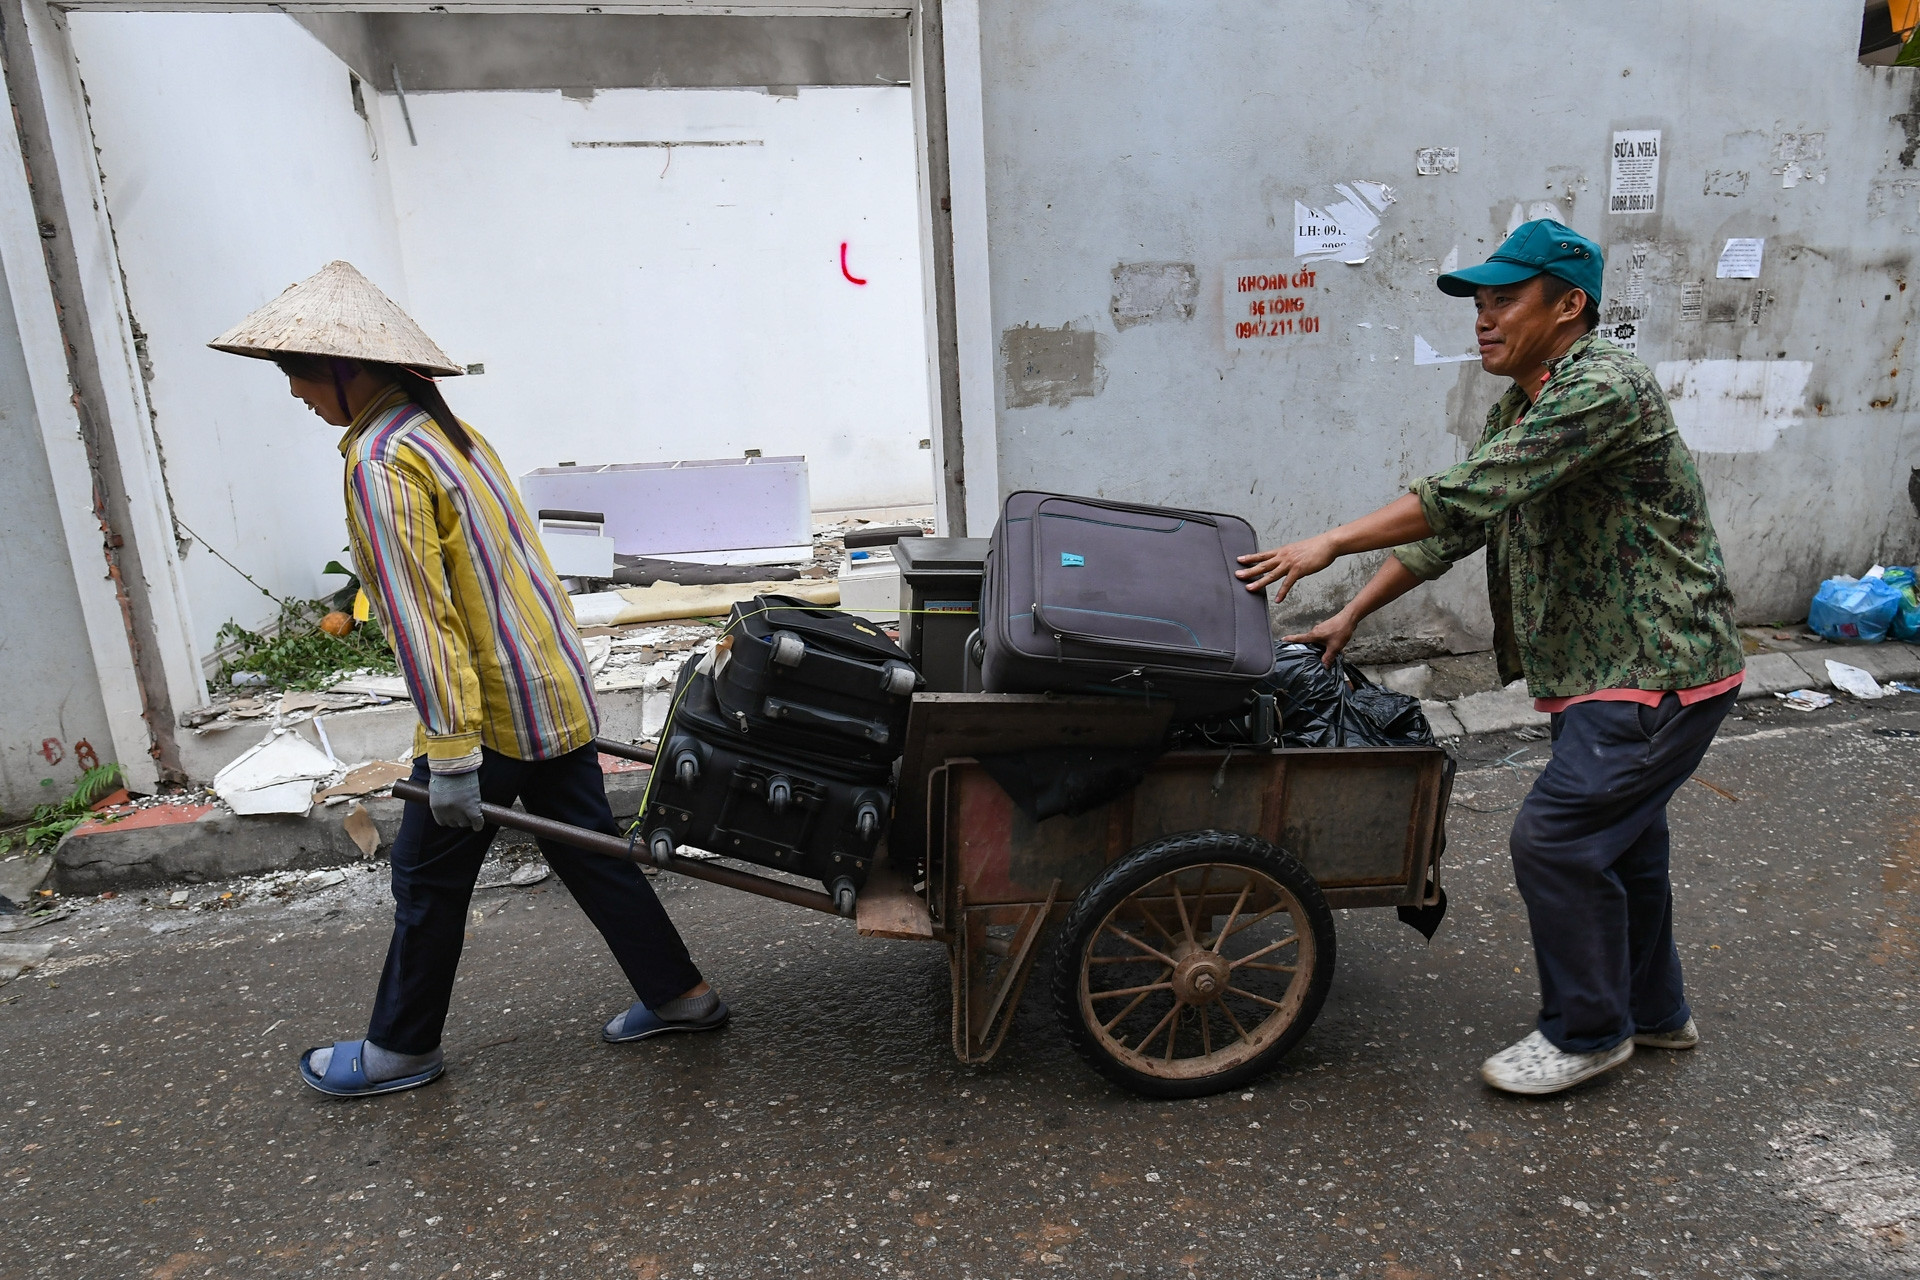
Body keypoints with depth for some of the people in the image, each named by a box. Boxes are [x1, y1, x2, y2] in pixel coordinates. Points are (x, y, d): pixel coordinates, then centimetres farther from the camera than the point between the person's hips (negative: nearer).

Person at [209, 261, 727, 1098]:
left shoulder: (382, 460, -17)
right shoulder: (448, 430, 11)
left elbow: (420, 614, -22)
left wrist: (450, 752, -20)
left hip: (494, 711, -9)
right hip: (557, 688, 9)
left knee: (428, 880, 9)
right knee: (587, 850, 16)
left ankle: (402, 1047, 28)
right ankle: (680, 994, 25)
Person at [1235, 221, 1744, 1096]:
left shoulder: (1605, 389, -21)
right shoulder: (1519, 406, 11)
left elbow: (1469, 495, -30)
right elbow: (1452, 527, 11)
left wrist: (1331, 544, -25)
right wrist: (1351, 615, 5)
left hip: (1657, 670, -10)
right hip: (1603, 667, 10)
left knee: (1556, 837, -9)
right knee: (1618, 835, 19)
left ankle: (1587, 1033, 12)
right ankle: (1652, 1012, 38)